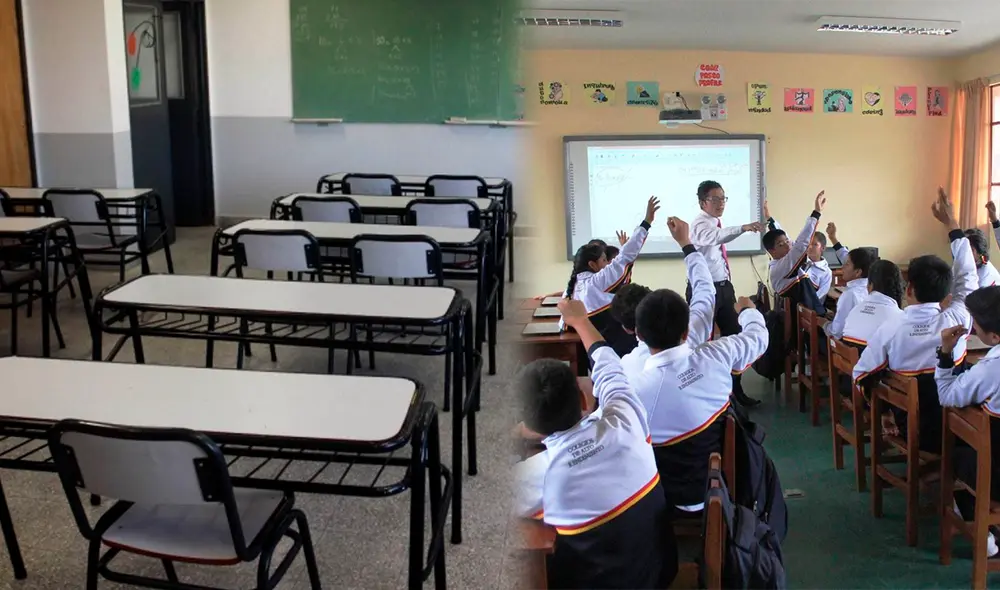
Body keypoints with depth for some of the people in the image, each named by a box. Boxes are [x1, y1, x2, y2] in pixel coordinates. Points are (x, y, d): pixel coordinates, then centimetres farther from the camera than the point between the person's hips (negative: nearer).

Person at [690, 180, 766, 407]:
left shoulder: (716, 223, 11)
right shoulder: (701, 225, -16)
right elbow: (716, 237, -39)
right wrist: (743, 228, -55)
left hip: (724, 287, 9)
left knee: (734, 336, 11)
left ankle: (736, 389, 23)